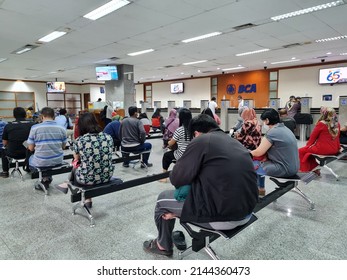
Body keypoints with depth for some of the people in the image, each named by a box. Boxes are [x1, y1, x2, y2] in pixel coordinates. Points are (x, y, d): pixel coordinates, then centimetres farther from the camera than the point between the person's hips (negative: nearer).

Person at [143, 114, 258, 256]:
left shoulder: (201, 140, -9)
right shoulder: (236, 143, 13)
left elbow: (176, 179, -8)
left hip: (222, 216, -8)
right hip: (246, 212, 8)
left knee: (163, 199, 15)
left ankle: (163, 245, 36)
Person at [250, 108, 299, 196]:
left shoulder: (272, 132, -19)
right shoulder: (284, 128, 10)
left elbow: (259, 152, -14)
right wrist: (266, 155, 3)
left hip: (284, 169, -9)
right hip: (292, 166, 9)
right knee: (259, 162, 21)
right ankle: (261, 189, 32)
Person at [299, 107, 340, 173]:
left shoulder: (321, 124, -14)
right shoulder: (337, 124, 4)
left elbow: (313, 137, -4)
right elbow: (337, 137, 15)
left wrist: (308, 145, 12)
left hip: (322, 149, -8)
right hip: (334, 150, 8)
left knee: (301, 151, 6)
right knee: (311, 148, 29)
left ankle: (305, 169, 14)